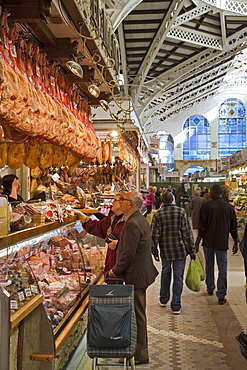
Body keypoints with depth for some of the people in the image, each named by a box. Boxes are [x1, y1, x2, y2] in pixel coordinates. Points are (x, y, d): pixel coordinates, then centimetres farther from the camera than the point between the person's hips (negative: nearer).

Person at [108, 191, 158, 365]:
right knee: (139, 314, 20)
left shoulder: (133, 224, -23)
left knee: (137, 315, 2)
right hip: (142, 273, 11)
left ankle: (140, 355, 15)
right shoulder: (141, 220, 11)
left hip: (136, 276, -11)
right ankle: (140, 350, 33)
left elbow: (128, 253, -24)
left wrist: (116, 270, -12)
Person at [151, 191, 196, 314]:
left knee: (165, 273, 21)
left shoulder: (158, 214, -6)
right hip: (180, 249, -1)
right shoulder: (181, 212, -8)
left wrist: (154, 251, 7)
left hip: (165, 250, 2)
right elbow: (187, 233, -7)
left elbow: (154, 235, -4)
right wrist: (191, 250, 0)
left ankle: (164, 300, 34)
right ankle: (176, 306, 9)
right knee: (178, 277, 6)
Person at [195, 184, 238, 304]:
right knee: (222, 268, 2)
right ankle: (221, 295, 0)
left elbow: (202, 227, -9)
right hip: (222, 243, 1)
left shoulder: (206, 206, -8)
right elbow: (233, 228, 6)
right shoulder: (229, 207, 1)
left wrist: (197, 242, -2)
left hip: (208, 242, -1)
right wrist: (235, 243, 16)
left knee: (209, 266, 16)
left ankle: (210, 288, 30)